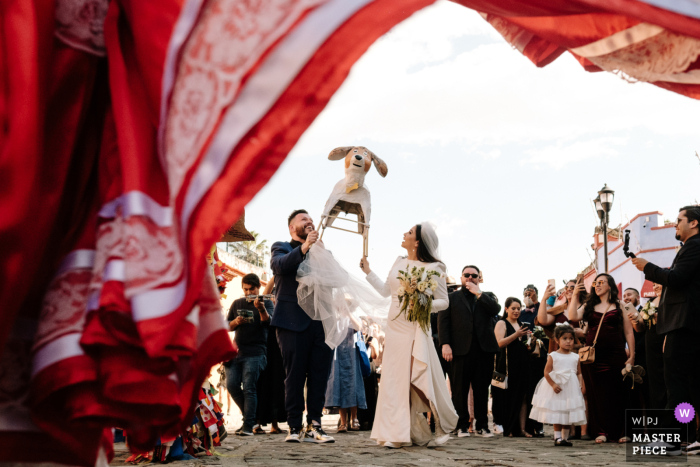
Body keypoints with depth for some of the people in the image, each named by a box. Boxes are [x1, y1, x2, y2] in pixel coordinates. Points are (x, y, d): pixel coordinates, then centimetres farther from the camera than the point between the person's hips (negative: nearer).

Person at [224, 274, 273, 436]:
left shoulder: (266, 303, 2)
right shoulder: (237, 304, 16)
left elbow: (267, 321, -17)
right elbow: (227, 326, 14)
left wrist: (261, 309, -38)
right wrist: (235, 322, -9)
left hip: (256, 351, -5)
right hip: (237, 351, 5)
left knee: (249, 388, -12)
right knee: (231, 385, -1)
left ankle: (248, 425, -11)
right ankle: (249, 414, 19)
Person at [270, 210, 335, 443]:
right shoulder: (282, 248, 11)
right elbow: (280, 265, -12)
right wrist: (304, 247, -23)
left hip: (322, 322, 4)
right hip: (294, 321, -4)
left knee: (320, 376, 0)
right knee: (295, 376, -2)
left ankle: (314, 425, 6)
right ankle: (294, 427, 4)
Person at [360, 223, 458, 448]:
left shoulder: (433, 268, -7)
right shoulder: (399, 262, 11)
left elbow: (443, 302, -5)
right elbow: (386, 290, 19)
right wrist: (368, 271, 19)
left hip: (415, 330, -6)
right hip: (394, 328, 6)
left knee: (420, 381, -3)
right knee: (395, 380, 3)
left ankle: (442, 428, 13)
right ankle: (397, 433, 10)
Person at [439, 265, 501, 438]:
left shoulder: (487, 297, 18)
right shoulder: (451, 297, 12)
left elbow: (495, 309, -3)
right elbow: (443, 321, 3)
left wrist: (478, 293, -4)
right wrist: (445, 344, -10)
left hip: (484, 349, 2)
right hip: (461, 350, -2)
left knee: (482, 389, 5)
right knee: (460, 390, 0)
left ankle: (482, 425, 11)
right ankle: (462, 426, 8)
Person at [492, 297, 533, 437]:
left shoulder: (523, 325, 19)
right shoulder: (501, 324, 1)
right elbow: (500, 342, -13)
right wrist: (516, 335, -20)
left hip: (522, 365, 5)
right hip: (508, 366, -5)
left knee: (522, 397, 0)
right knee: (508, 397, -3)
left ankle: (521, 428, -1)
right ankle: (507, 428, 4)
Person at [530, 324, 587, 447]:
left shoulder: (575, 357, 7)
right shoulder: (553, 356, -3)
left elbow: (579, 373, 9)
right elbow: (546, 372, -6)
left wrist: (581, 385, -6)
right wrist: (553, 384, -16)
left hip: (571, 389, 3)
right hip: (557, 388, -3)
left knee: (569, 414, 7)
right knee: (557, 414, -2)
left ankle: (565, 437, 17)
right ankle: (557, 437, 3)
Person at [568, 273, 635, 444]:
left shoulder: (620, 306, 8)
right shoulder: (589, 306, 14)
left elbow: (628, 332, 5)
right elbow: (573, 316, -4)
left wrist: (631, 356, -2)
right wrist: (575, 294, -4)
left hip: (615, 355, -2)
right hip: (594, 356, 2)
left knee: (617, 392, -1)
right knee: (597, 394, 1)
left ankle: (619, 432, 8)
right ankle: (601, 431, 7)